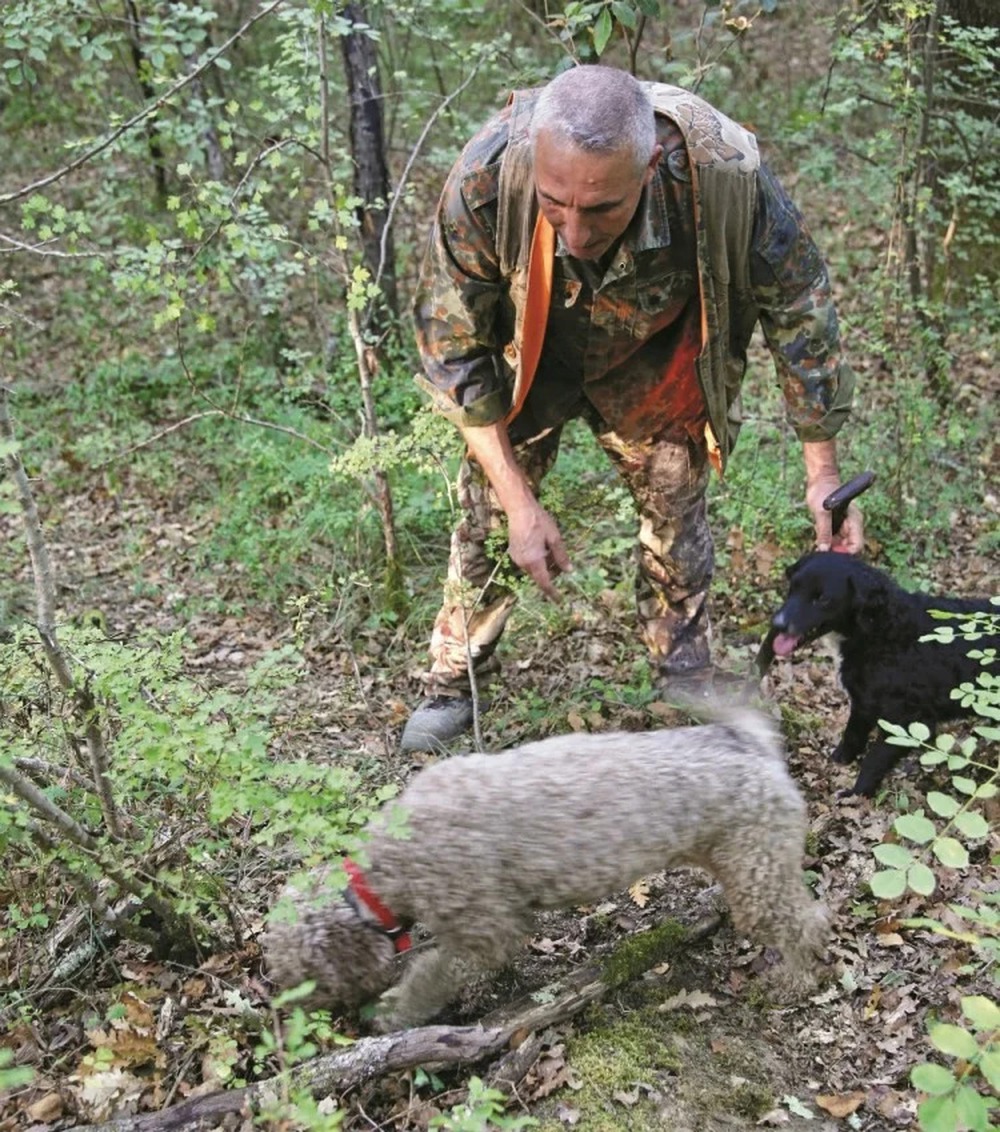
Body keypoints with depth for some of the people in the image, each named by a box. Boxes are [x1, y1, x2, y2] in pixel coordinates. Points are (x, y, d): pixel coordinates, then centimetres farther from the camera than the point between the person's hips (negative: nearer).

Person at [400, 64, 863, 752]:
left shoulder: (724, 174, -39)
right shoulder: (485, 180, -39)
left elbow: (798, 308, -19)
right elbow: (452, 345, -23)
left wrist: (823, 472, -15)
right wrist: (521, 502, -23)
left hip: (652, 367, 0)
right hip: (529, 357, 0)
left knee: (677, 516, 6)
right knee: (488, 513, 3)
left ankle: (690, 695, 29)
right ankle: (454, 686, 24)